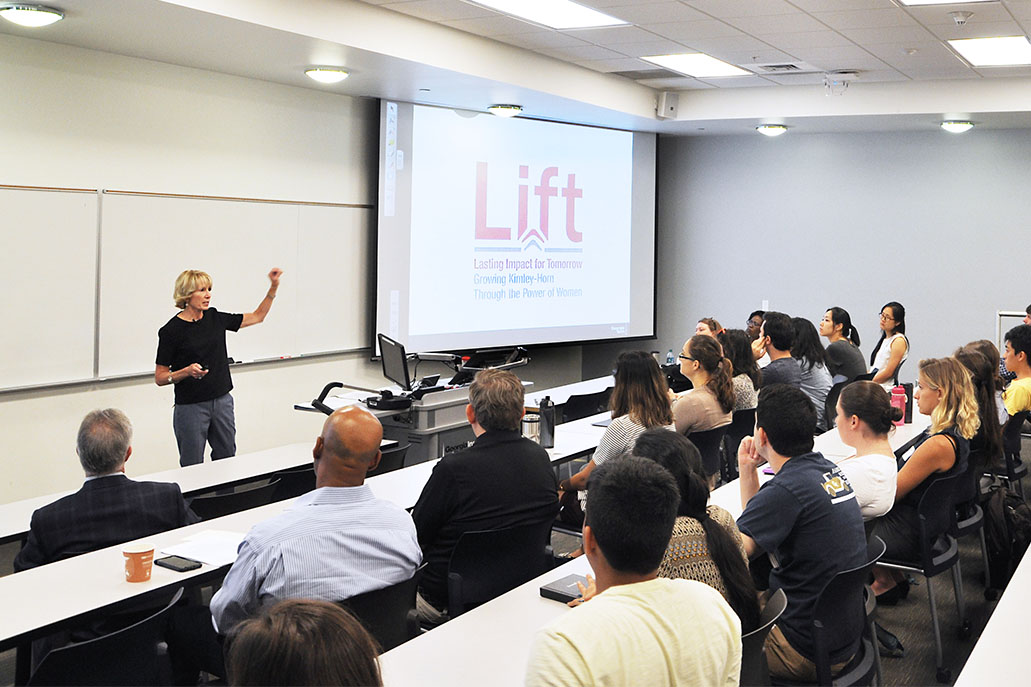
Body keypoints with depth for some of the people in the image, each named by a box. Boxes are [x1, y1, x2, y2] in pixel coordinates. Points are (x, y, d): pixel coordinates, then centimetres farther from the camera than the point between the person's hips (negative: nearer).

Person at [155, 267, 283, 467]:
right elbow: (160, 378, -7)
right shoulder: (171, 330, -10)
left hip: (222, 402, 5)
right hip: (190, 407, -5)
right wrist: (187, 371, -24)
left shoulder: (215, 319, 5)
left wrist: (273, 287, 6)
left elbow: (257, 316, 15)